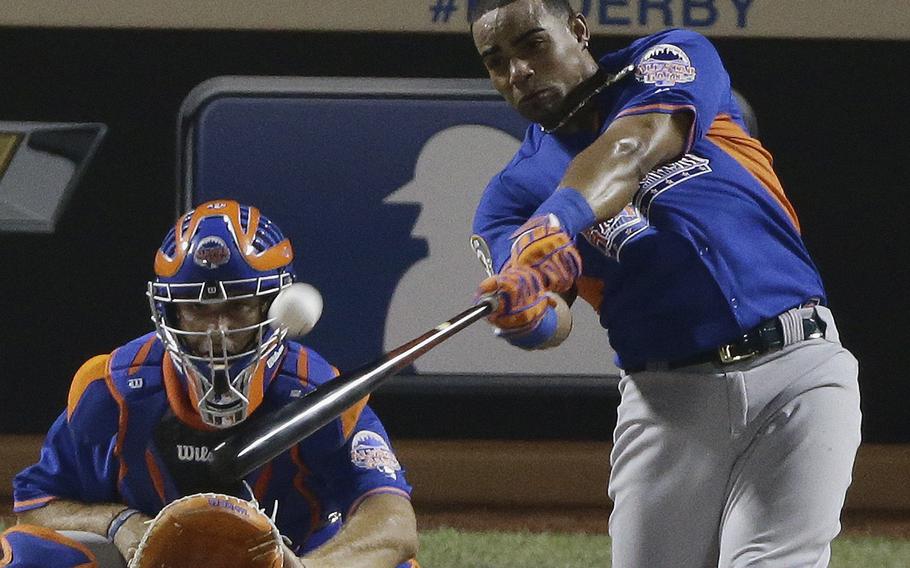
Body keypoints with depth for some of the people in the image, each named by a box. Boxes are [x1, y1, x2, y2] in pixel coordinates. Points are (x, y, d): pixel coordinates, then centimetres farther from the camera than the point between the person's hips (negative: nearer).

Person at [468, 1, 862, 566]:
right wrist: (524, 316, -34)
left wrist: (559, 221, -37)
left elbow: (633, 147, -18)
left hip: (799, 373, -3)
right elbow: (553, 321, -8)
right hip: (666, 401, 3)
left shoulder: (672, 61, 6)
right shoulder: (515, 192, 10)